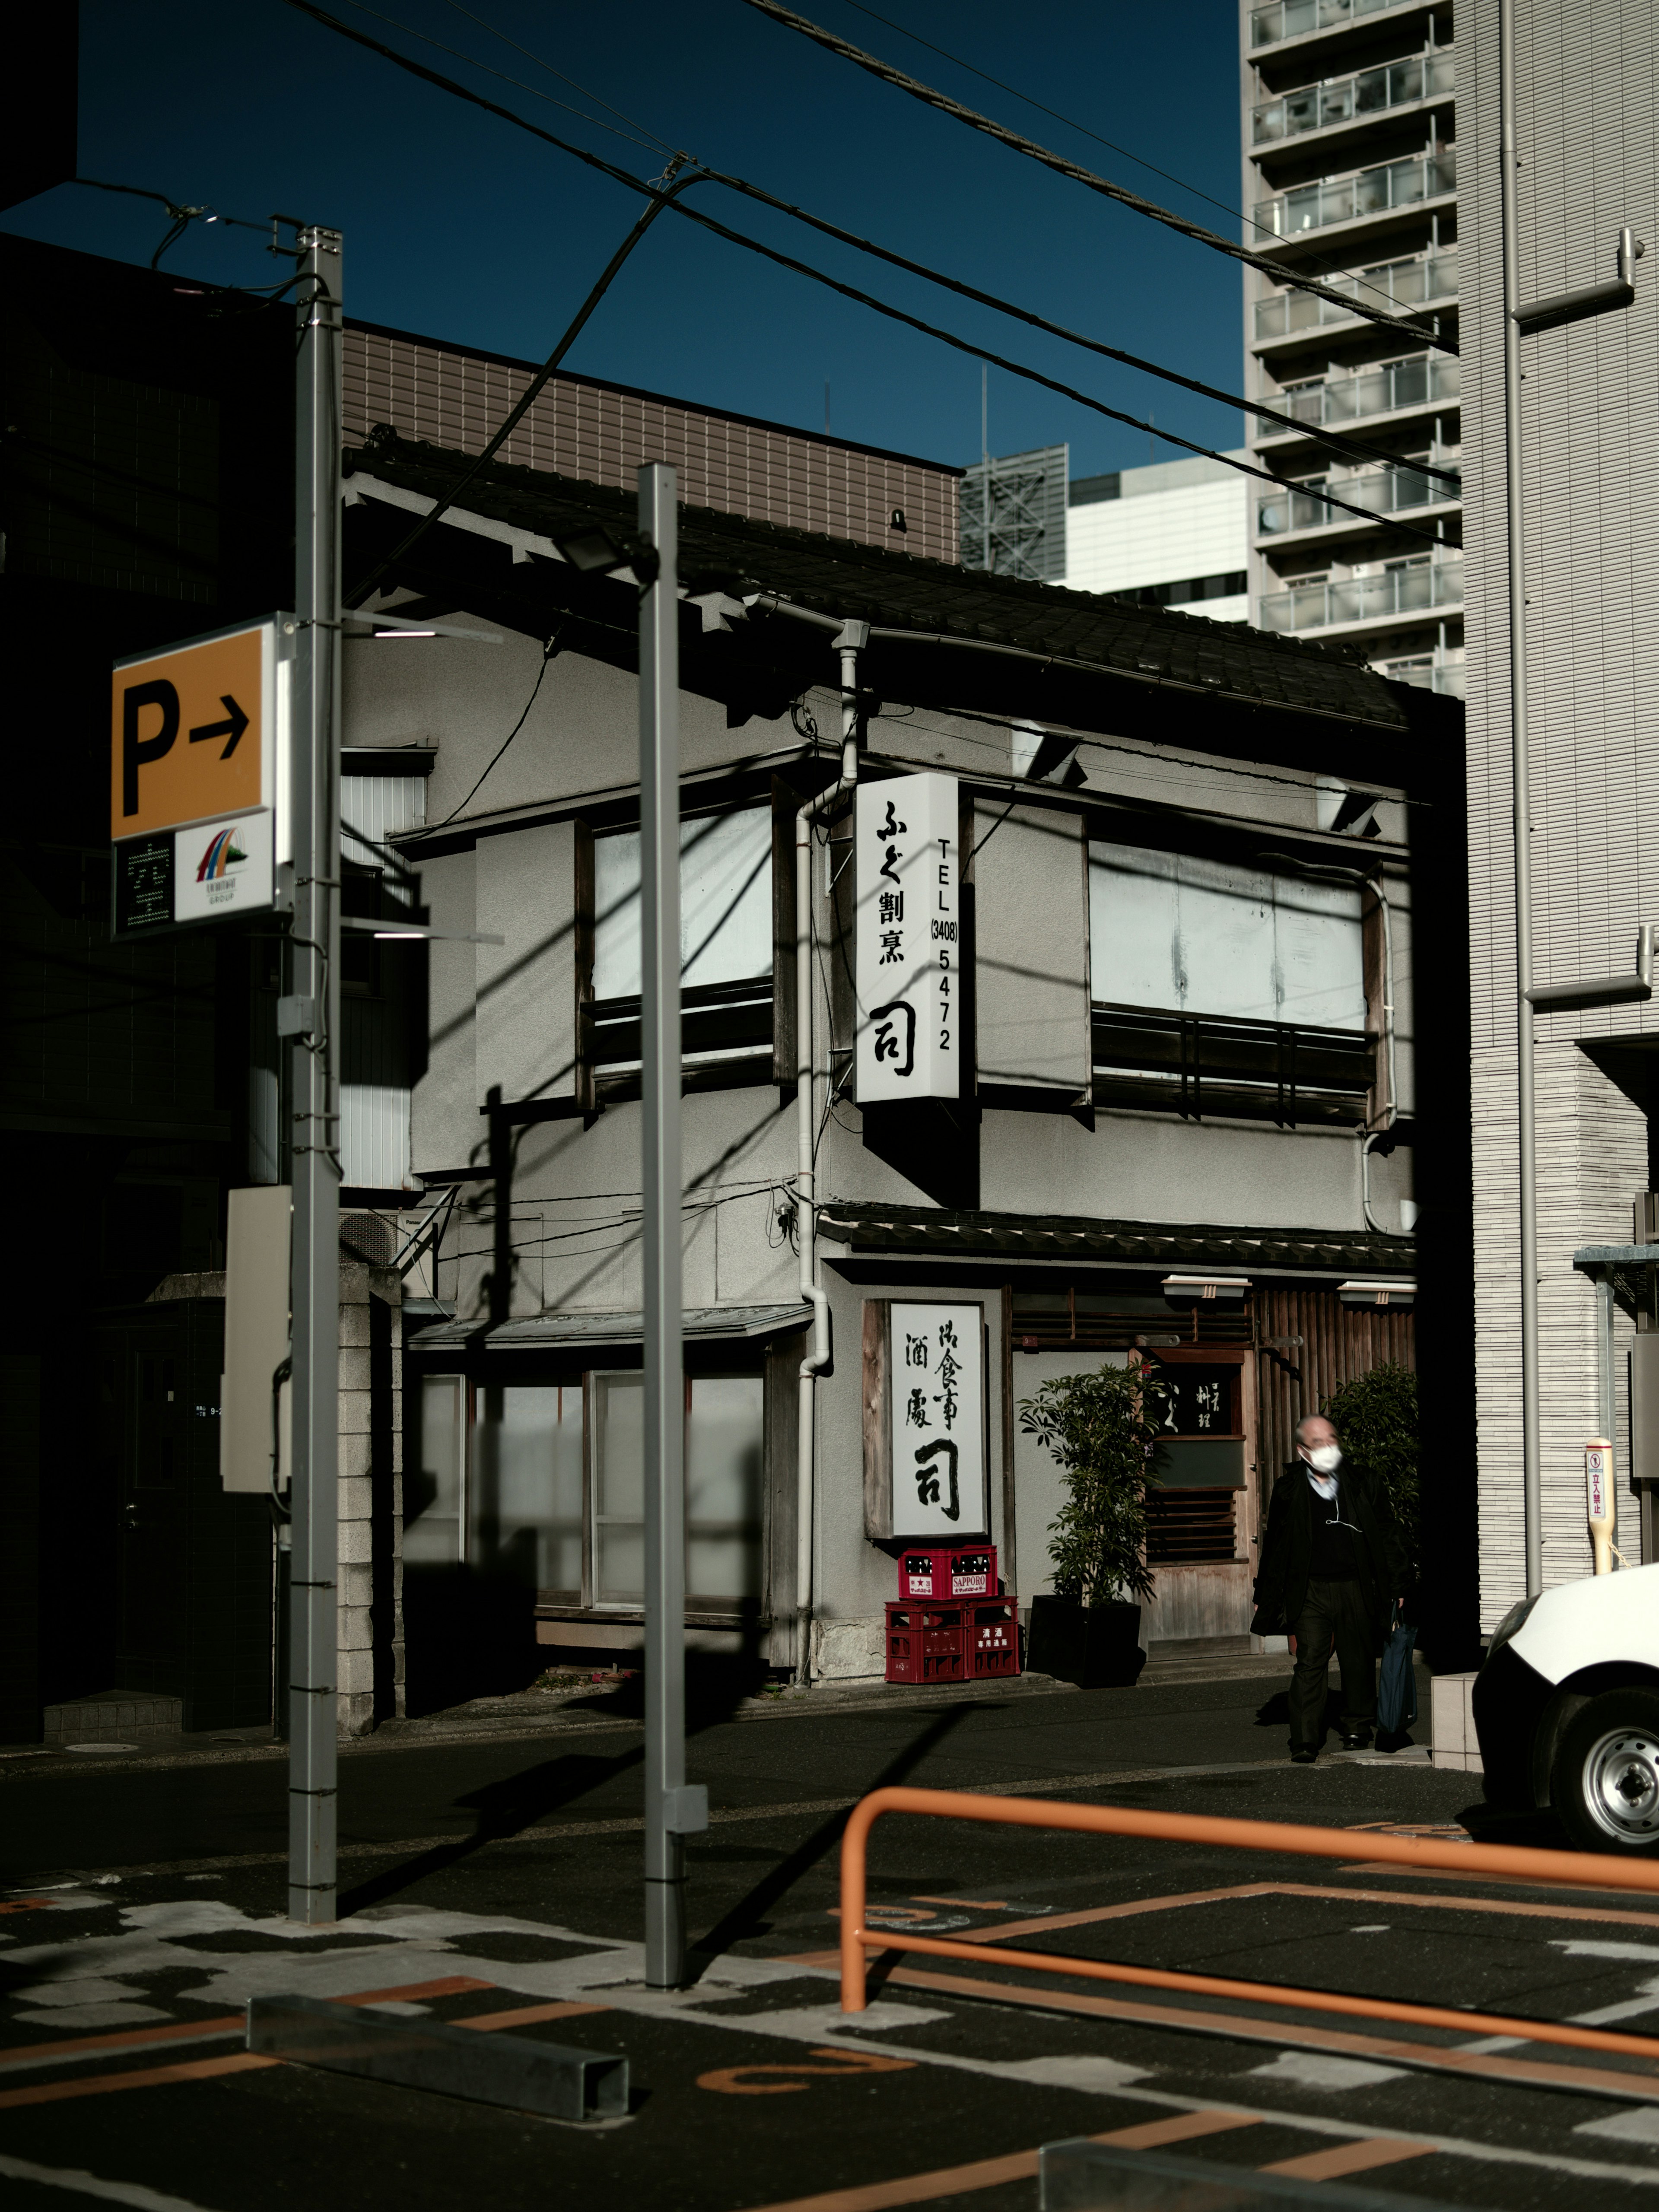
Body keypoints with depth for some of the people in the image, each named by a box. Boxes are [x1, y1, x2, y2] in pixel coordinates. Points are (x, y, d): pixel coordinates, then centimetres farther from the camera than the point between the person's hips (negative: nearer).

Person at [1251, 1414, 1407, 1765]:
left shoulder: (1359, 1484, 7)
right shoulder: (1289, 1490, 4)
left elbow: (1386, 1535, 11)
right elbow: (1275, 1545, 9)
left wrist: (1396, 1585, 8)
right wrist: (1265, 1597, 9)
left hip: (1356, 1589, 1)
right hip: (1311, 1589, -1)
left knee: (1358, 1661, 10)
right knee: (1310, 1663, -9)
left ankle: (1357, 1727, 28)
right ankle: (1305, 1742, -9)